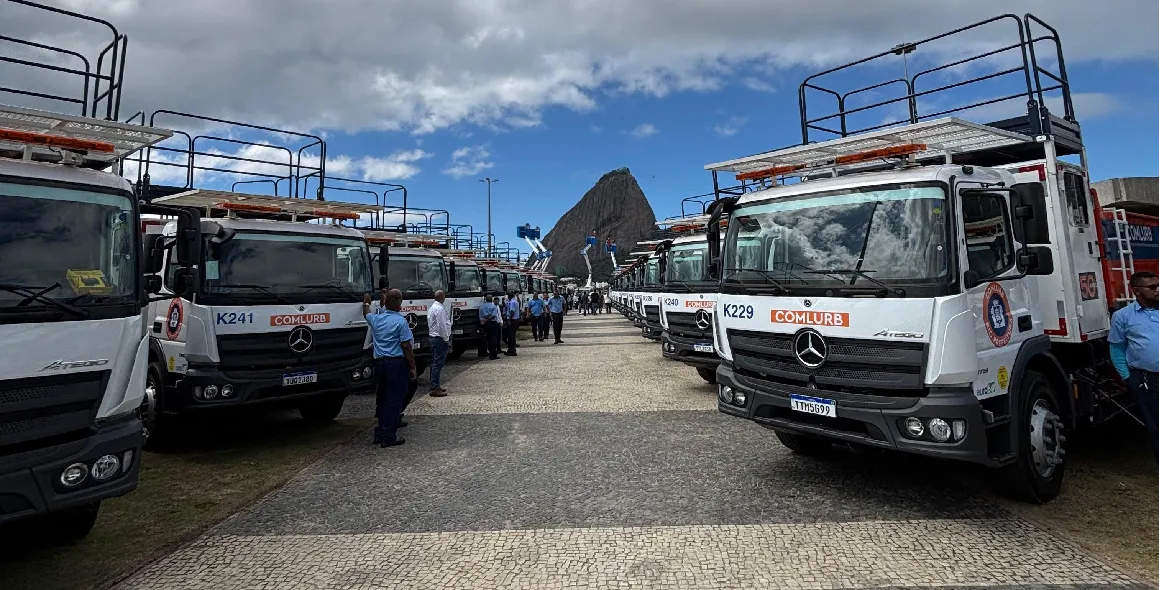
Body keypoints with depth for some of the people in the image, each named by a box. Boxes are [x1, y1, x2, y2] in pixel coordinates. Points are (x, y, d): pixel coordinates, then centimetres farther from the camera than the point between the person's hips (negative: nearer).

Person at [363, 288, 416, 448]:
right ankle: (389, 436, 0)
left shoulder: (376, 319, 6)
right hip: (397, 363, -7)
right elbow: (406, 347, -13)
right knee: (394, 399, -2)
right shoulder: (400, 321, -12)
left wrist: (366, 302, 52)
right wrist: (413, 367, -8)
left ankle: (380, 433, 25)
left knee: (381, 398, 17)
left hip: (380, 362, 7)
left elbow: (366, 314, 32)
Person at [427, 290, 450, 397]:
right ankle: (435, 388, -8)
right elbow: (442, 326, -20)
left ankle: (435, 385, 22)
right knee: (438, 363, -8)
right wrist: (447, 339, -12)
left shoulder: (432, 308, 14)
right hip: (440, 339, -11)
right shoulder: (440, 309, -17)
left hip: (433, 337, 11)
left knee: (434, 363, 15)